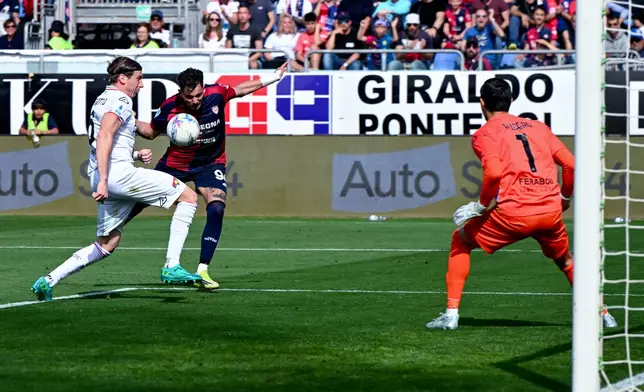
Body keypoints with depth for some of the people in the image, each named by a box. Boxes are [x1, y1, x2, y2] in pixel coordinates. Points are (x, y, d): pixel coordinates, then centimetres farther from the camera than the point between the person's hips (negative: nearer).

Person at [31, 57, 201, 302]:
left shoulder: (103, 100, 25)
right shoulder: (120, 100, -6)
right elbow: (104, 137, -20)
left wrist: (135, 155, 18)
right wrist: (103, 181, -27)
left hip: (105, 179, 10)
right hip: (119, 172, -10)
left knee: (106, 246, 15)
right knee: (188, 196, -2)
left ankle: (48, 281, 7)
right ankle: (171, 267, -10)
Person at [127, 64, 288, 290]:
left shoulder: (216, 94, -23)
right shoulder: (170, 107, -23)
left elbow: (240, 90, 0)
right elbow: (152, 131, -4)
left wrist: (273, 77, 3)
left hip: (210, 164, 0)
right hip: (175, 163, 1)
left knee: (216, 209, -23)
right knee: (138, 200, 8)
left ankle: (202, 271, -17)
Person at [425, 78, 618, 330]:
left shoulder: (484, 133, 6)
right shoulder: (538, 127, 20)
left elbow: (494, 172, -13)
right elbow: (571, 164, 13)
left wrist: (480, 206, -1)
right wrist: (565, 198, 28)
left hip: (513, 212, -4)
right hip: (551, 211, 4)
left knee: (461, 240, 18)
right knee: (565, 260, 32)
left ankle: (451, 314, 9)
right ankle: (603, 315, 28)